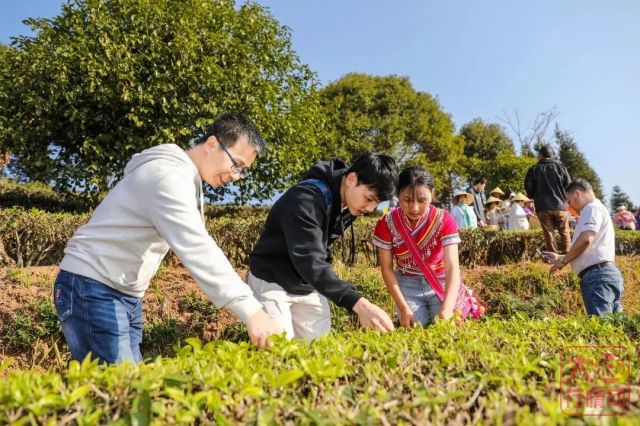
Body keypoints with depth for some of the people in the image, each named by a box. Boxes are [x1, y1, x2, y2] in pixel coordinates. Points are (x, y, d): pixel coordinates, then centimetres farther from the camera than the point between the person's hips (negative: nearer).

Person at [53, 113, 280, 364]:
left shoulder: (186, 180, 13)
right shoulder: (168, 175, -20)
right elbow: (196, 249, -32)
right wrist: (250, 310, -38)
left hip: (126, 294, 10)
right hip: (92, 288, -10)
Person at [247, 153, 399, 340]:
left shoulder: (351, 203, -6)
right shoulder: (305, 199, -32)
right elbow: (309, 261, -43)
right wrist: (359, 304, -52)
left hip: (310, 286, 7)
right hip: (272, 283, -7)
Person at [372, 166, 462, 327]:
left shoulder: (444, 220, -20)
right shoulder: (386, 223, -17)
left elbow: (452, 267, -28)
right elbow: (387, 269, -11)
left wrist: (446, 309, -44)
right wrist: (404, 308, -19)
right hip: (407, 284, 1)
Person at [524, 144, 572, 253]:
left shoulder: (533, 169, 2)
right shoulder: (560, 167, 4)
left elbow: (528, 187, 2)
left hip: (543, 207, 0)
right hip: (560, 205, 0)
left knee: (549, 234, 2)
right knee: (564, 233, 8)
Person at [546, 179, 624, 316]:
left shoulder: (592, 208, -3)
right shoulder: (598, 209, 29)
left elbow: (585, 240, -19)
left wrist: (563, 260, -5)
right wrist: (560, 257, 28)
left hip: (598, 275, -10)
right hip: (606, 273, 10)